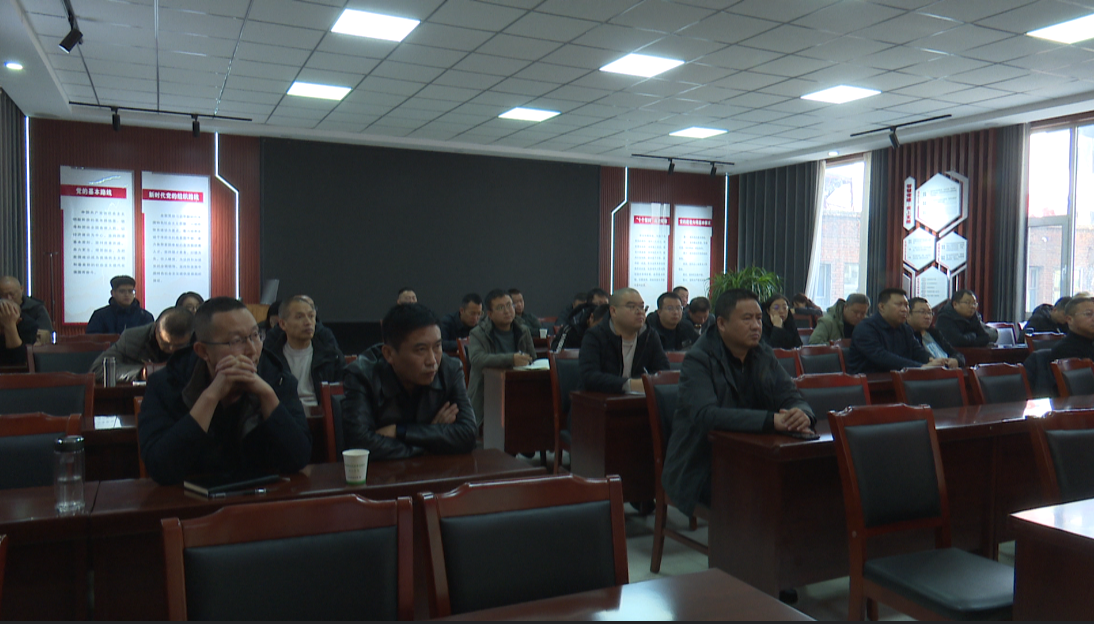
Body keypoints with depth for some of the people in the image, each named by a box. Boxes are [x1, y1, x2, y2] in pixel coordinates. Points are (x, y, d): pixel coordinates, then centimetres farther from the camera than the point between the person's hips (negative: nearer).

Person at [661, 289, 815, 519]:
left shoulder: (764, 355, 10)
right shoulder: (698, 360, -11)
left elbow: (792, 398, 4)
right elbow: (705, 415, -28)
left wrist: (802, 414, -23)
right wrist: (771, 420, -36)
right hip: (702, 471, -6)